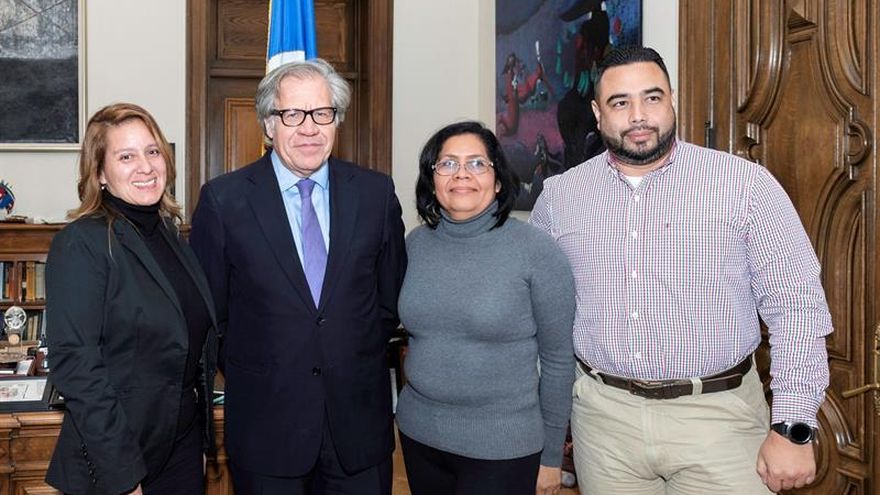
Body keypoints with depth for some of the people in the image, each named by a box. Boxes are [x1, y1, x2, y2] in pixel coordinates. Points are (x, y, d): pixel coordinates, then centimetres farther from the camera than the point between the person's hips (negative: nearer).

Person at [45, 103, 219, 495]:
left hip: (185, 446, 6)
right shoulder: (80, 245, -15)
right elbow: (75, 365, -20)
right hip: (116, 463, -6)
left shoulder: (169, 234, 7)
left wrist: (203, 439, 13)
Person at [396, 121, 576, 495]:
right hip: (418, 435, 4)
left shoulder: (537, 252, -12)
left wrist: (551, 456, -4)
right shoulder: (415, 243, 1)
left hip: (501, 447, -4)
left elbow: (558, 359, -7)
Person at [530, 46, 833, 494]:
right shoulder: (560, 194, 3)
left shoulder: (747, 184, -7)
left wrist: (793, 429, -10)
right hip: (603, 416, 3)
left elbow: (796, 306, -7)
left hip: (716, 415, -2)